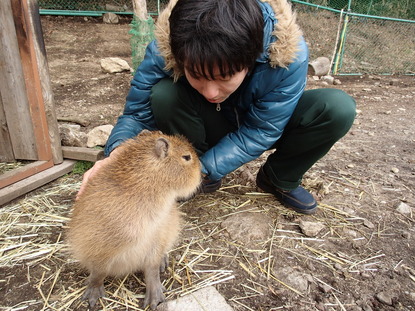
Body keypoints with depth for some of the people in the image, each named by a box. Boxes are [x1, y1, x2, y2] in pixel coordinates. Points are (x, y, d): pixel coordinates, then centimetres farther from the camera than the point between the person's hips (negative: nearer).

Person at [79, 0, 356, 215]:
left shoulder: (288, 53, -33)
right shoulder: (166, 47, -30)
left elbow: (258, 134, -26)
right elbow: (138, 112, -19)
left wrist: (200, 170, -37)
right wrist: (117, 154, -41)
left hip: (265, 124, 1)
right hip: (210, 128, 0)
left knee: (339, 108, -25)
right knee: (164, 94, -31)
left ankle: (280, 180, 1)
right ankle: (207, 181, -6)